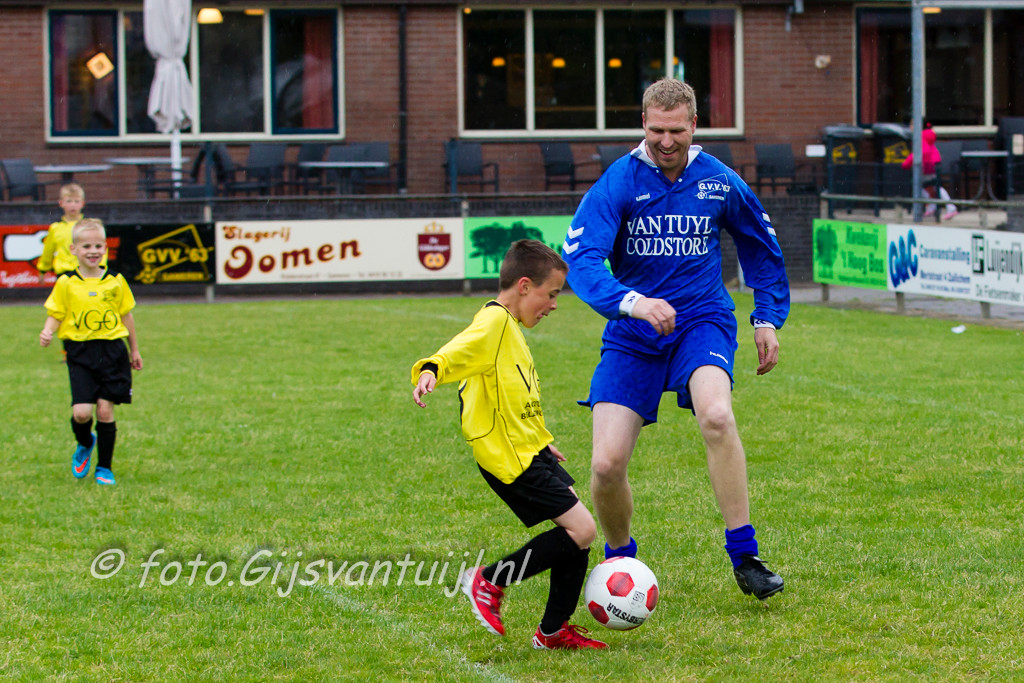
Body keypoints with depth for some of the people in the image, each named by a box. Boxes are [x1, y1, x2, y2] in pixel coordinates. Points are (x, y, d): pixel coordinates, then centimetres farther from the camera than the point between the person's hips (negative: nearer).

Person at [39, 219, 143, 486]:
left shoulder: (115, 281, 5)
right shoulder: (66, 283, 0)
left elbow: (126, 315, 15)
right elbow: (55, 315, 3)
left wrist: (134, 350, 22)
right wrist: (48, 332, -19)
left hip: (112, 351, 1)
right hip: (80, 353, -1)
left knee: (105, 410, -3)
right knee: (81, 411, -12)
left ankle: (104, 467, 13)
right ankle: (85, 445, 23)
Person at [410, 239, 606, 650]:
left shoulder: (510, 328, 18)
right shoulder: (494, 322, -14)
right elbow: (459, 350, -32)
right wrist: (430, 372, -53)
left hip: (530, 451, 10)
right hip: (511, 459, -10)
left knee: (577, 531, 9)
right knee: (581, 529, -12)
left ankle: (553, 631, 19)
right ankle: (490, 582, -2)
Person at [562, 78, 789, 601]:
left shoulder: (720, 183, -1)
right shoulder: (618, 184, -9)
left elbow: (761, 247, 19)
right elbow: (580, 259, -22)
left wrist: (768, 319, 14)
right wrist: (631, 302, -39)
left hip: (702, 320, 0)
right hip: (633, 335, 0)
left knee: (716, 415, -32)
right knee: (606, 464, -11)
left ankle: (745, 559, -22)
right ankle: (620, 560, 22)